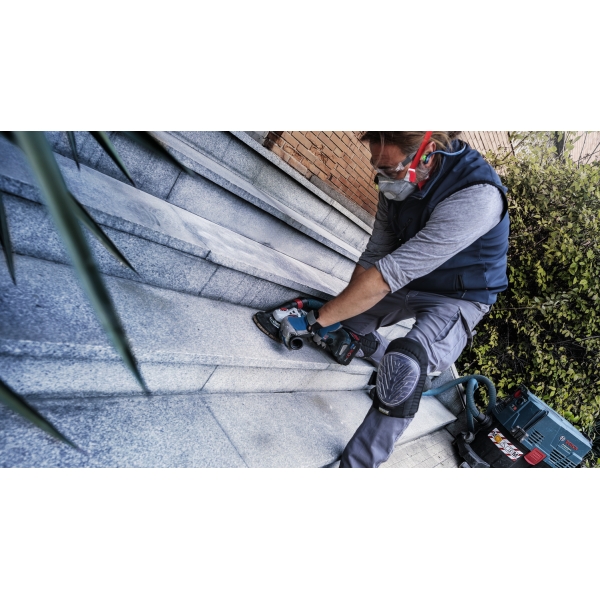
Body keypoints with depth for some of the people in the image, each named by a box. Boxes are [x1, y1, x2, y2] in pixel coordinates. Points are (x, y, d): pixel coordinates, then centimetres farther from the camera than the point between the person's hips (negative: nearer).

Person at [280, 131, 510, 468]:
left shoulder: (476, 196, -34)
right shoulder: (401, 180, -12)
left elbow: (389, 274, -37)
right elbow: (375, 255, -8)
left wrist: (319, 319, -31)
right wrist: (335, 319, -14)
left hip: (457, 299, -7)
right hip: (410, 284, 7)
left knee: (404, 362, -33)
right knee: (345, 315, 7)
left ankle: (359, 464, -14)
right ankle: (393, 367, 34)